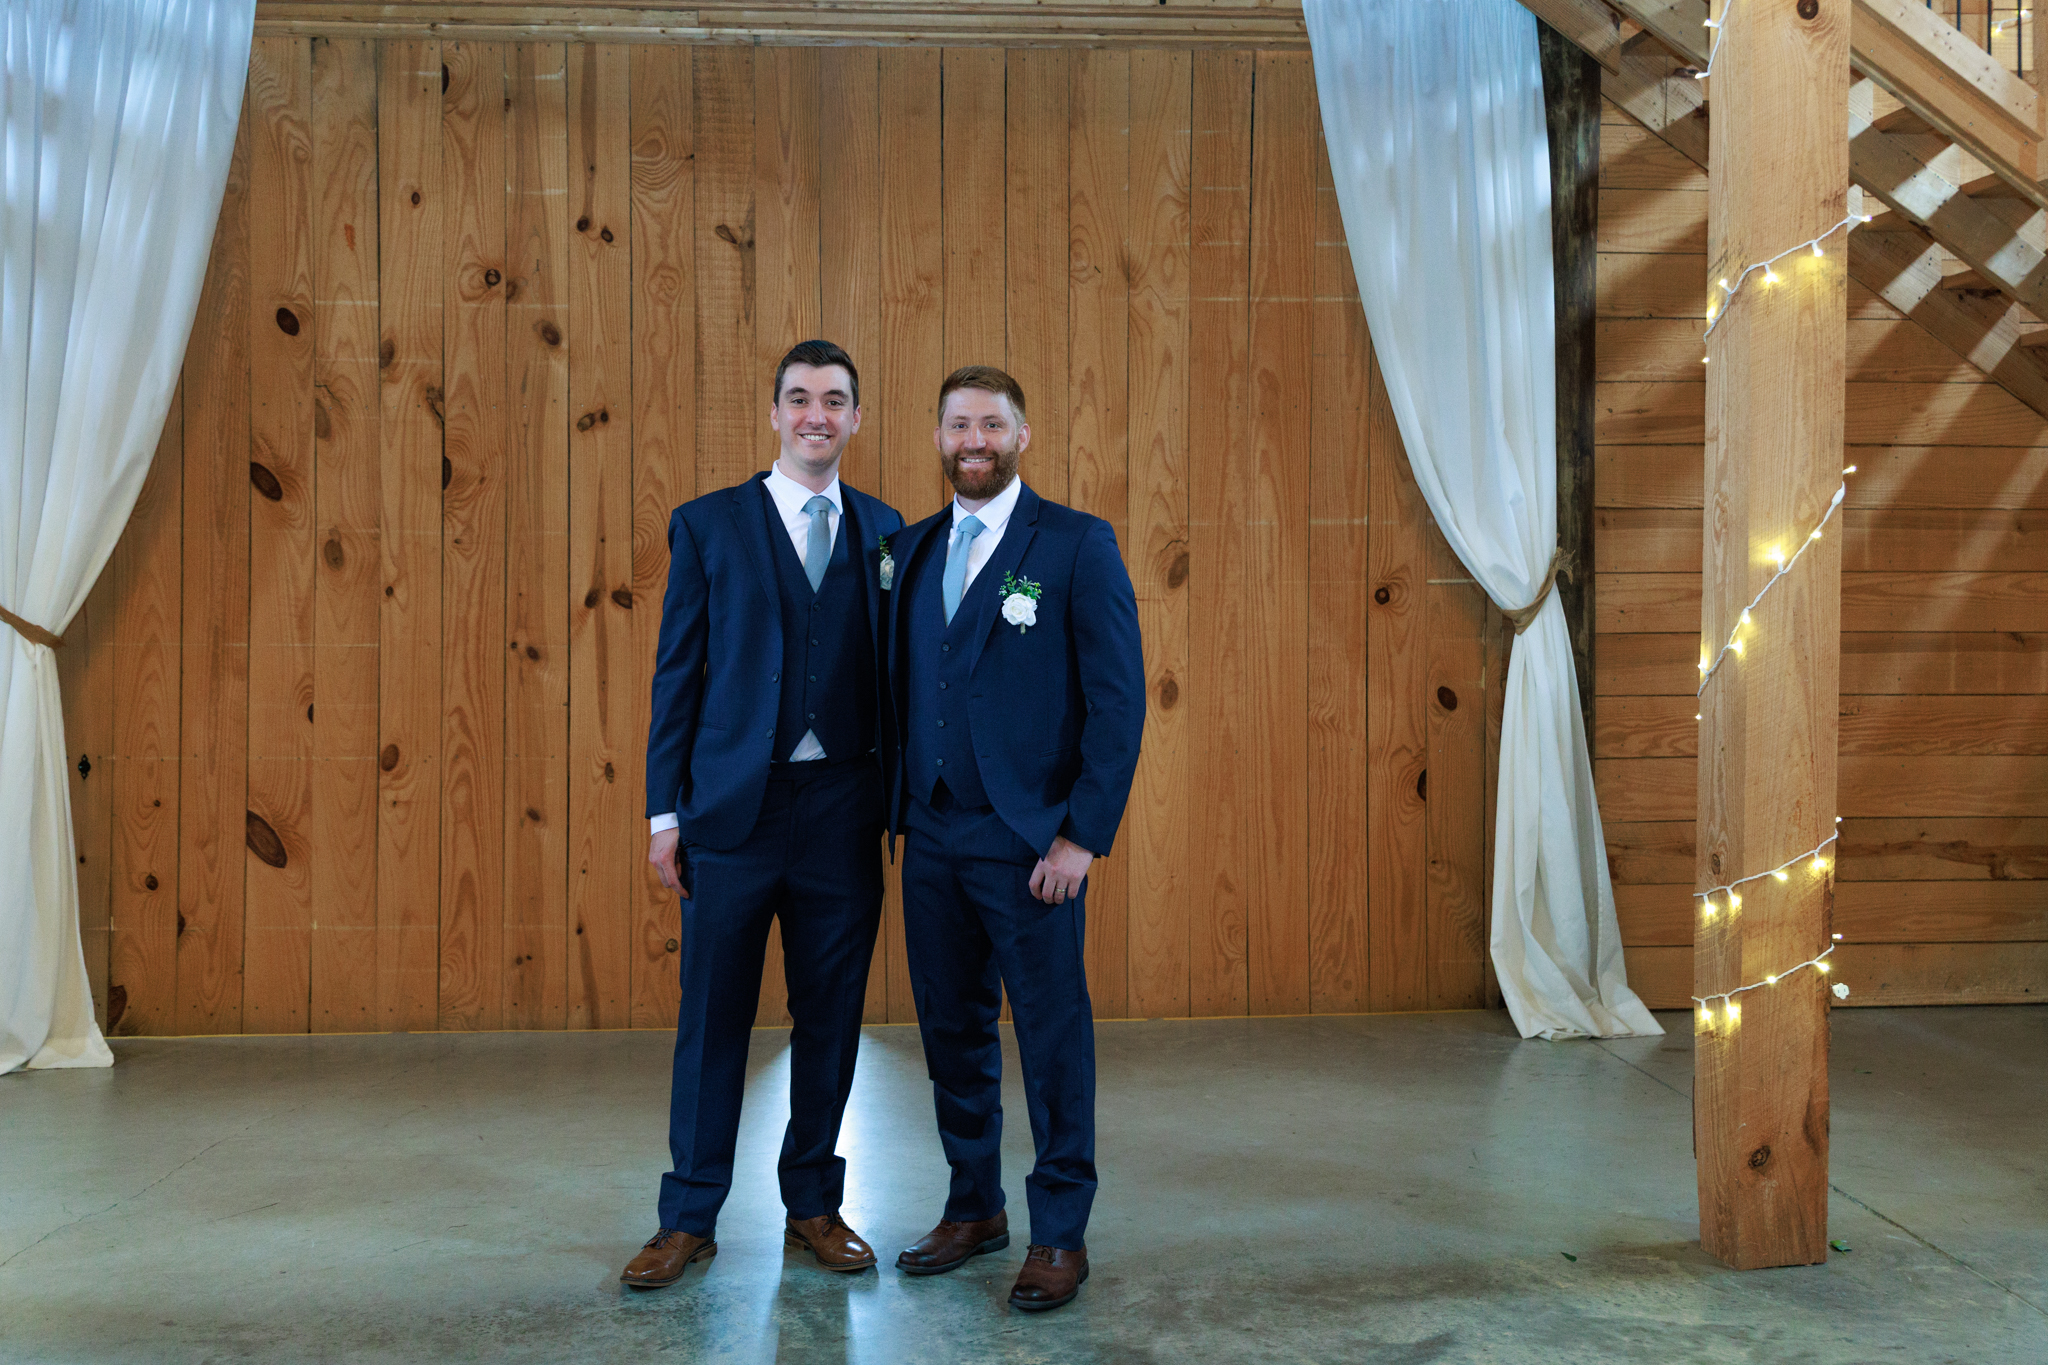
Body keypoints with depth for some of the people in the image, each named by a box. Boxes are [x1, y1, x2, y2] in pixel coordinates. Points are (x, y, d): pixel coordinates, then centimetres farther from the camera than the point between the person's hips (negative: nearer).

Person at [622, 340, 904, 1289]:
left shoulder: (883, 529, 10)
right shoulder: (708, 525, 4)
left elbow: (892, 674, 9)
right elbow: (677, 672, 3)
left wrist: (902, 803, 4)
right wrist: (665, 810, -2)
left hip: (844, 810, 2)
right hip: (734, 809, -2)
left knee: (830, 1015, 9)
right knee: (713, 1017, 5)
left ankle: (813, 1205, 24)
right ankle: (689, 1218, 18)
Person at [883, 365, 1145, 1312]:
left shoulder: (1078, 544, -4)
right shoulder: (915, 549, 12)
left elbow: (1118, 698, -8)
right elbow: (904, 688, 15)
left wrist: (1082, 835, -13)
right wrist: (901, 809, 6)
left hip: (1029, 842, -5)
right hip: (933, 840, 5)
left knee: (1053, 1037, 5)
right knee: (953, 1032, 13)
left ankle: (1060, 1234, 19)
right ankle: (974, 1209, 30)